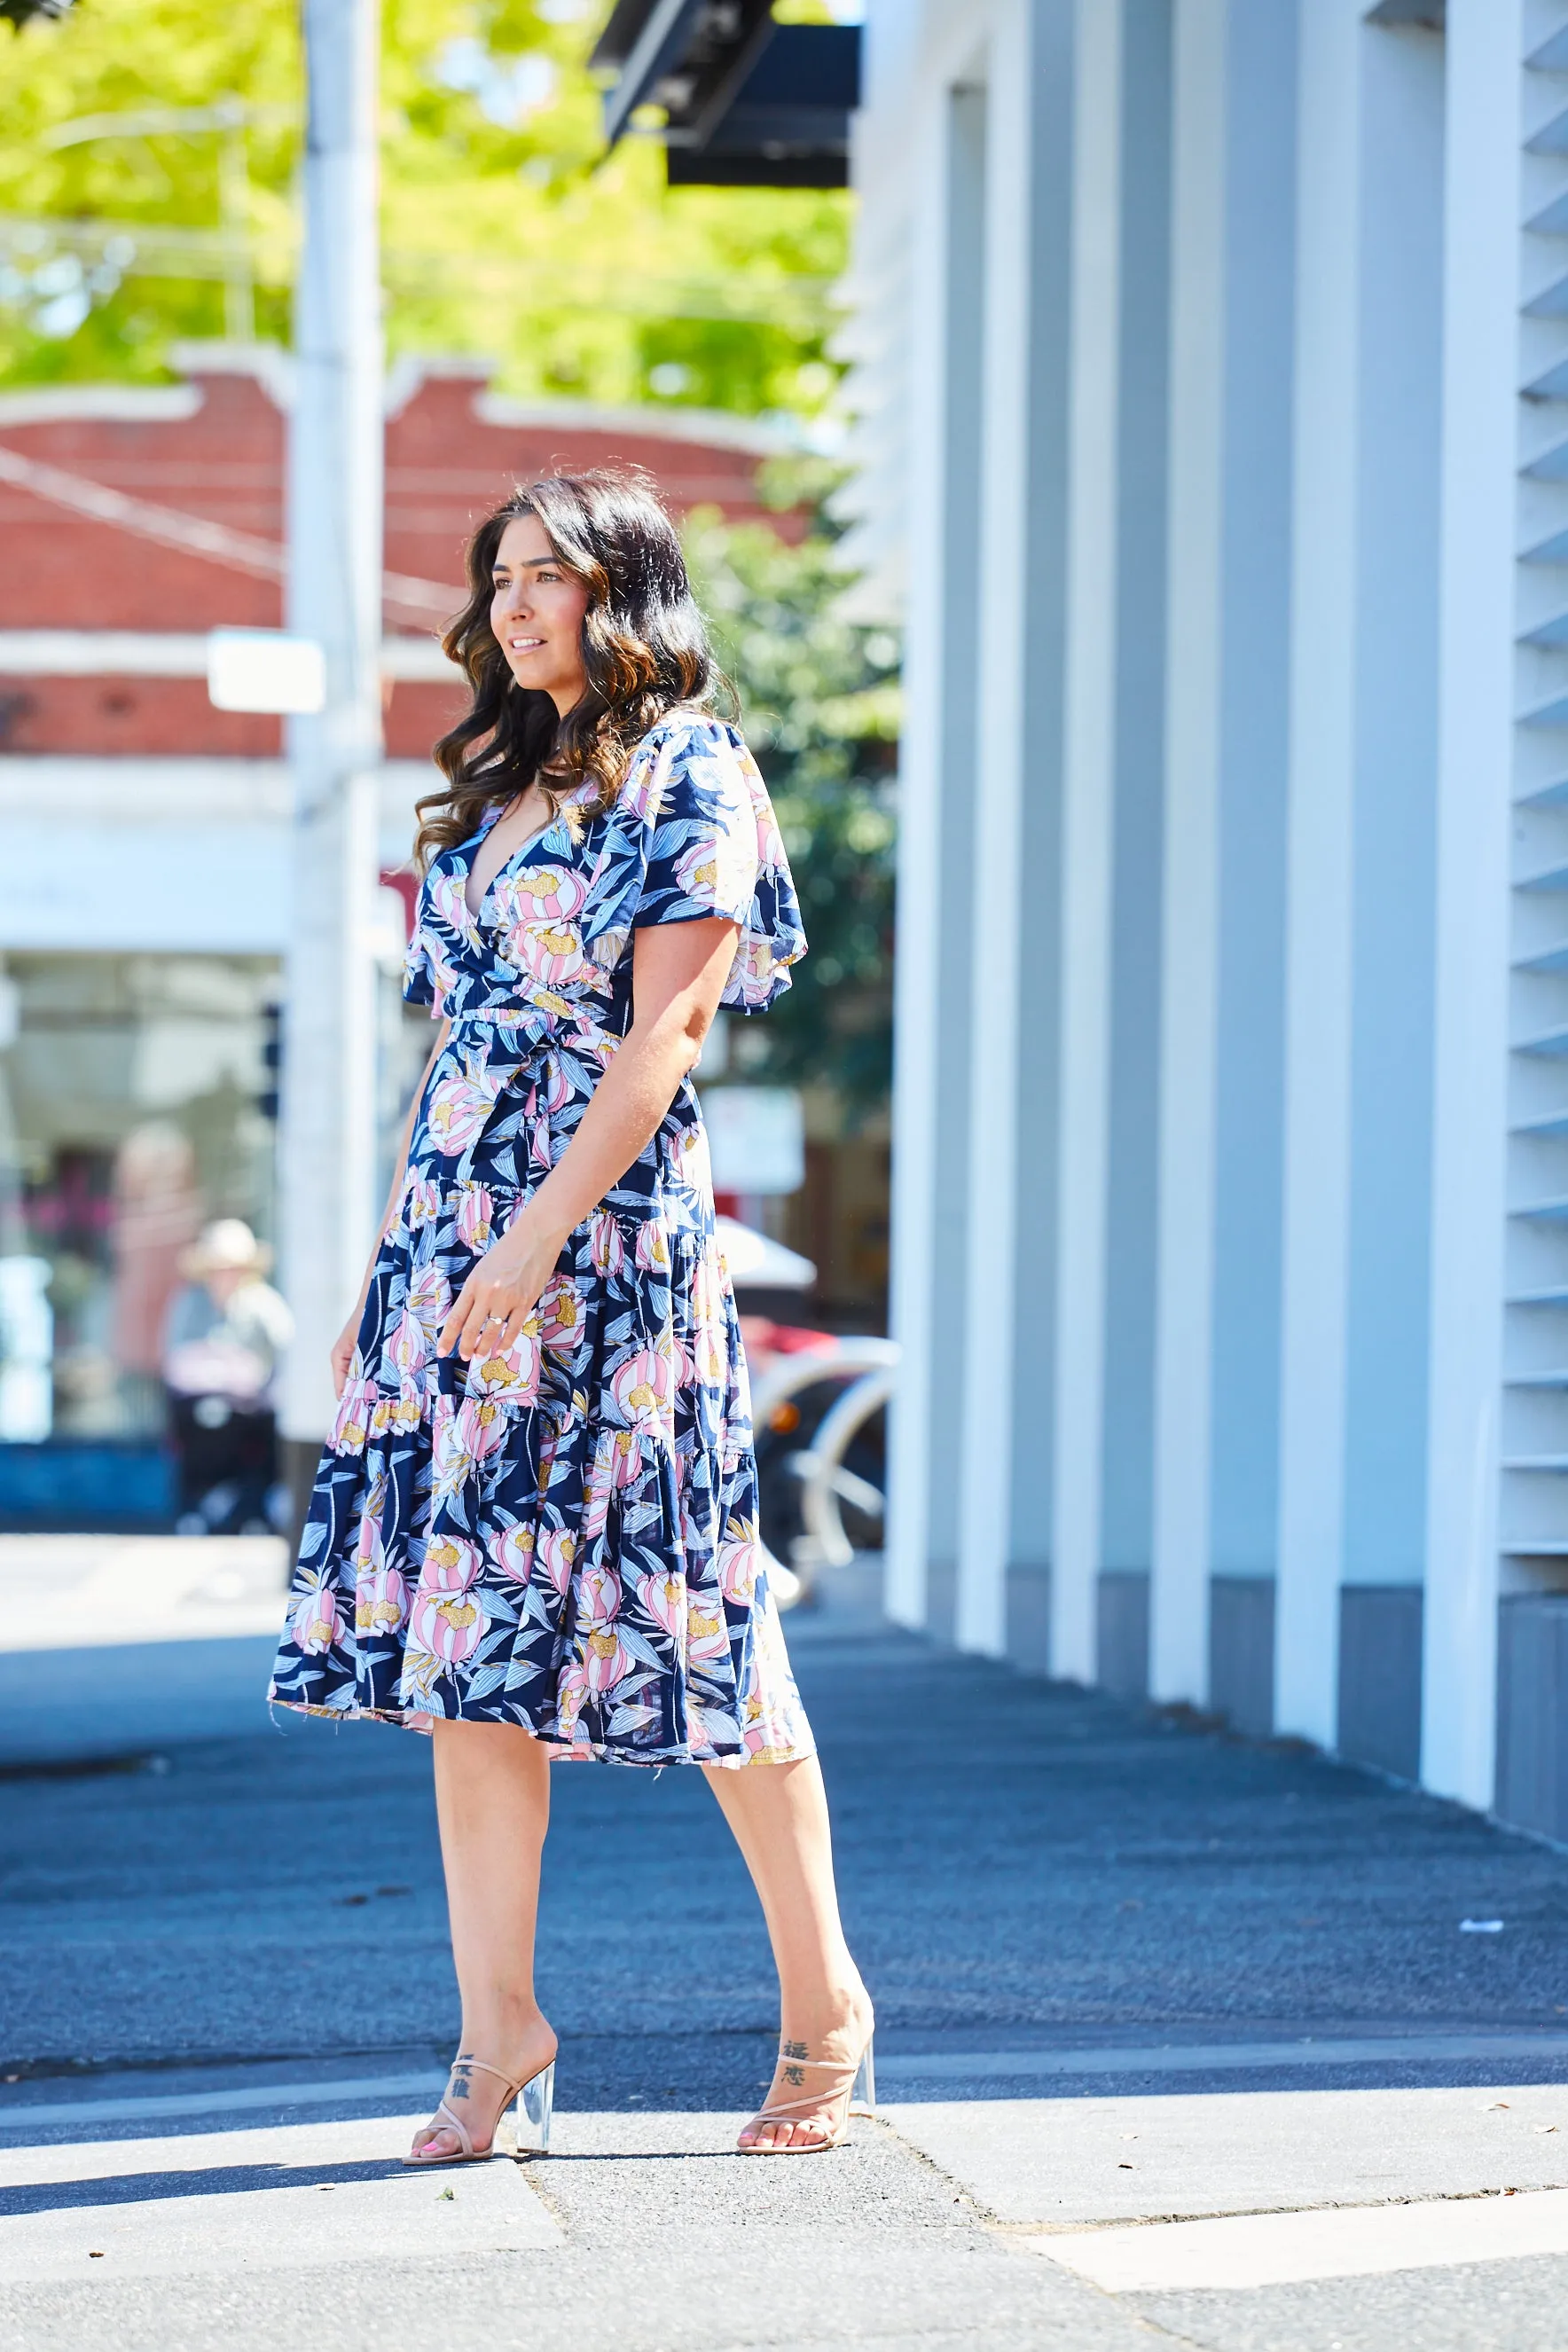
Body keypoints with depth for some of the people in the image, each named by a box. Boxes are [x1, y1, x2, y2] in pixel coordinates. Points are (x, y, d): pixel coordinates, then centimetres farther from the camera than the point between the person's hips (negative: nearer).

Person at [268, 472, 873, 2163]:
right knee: (462, 1624, 2)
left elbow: (658, 1034, -13)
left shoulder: (689, 777, -3)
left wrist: (537, 1236, -21)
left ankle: (823, 1999, 10)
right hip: (451, 1227, 7)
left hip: (610, 1225, -7)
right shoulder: (499, 783, 18)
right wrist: (398, 1262, 14)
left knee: (685, 1615, -4)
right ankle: (498, 2035, 5)